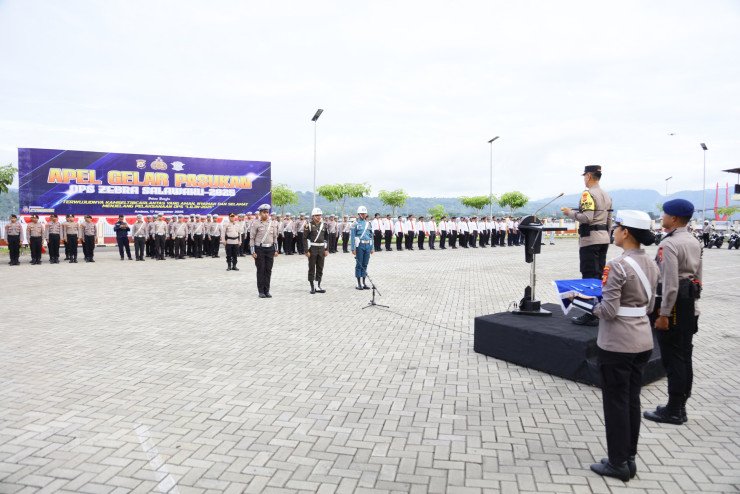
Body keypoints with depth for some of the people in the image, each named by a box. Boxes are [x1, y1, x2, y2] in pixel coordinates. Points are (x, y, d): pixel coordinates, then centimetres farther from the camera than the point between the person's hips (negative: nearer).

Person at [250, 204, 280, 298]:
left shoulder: (273, 223, 8)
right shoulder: (255, 223, -4)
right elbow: (252, 238, -3)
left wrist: (276, 250, 10)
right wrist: (253, 251, -8)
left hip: (270, 249, 3)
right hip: (259, 249, -3)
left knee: (268, 270, 5)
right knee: (261, 270, 1)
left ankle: (267, 291, 13)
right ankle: (261, 291, 8)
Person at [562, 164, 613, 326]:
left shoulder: (588, 194, -13)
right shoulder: (606, 195, 15)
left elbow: (587, 217, -22)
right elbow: (609, 220, 17)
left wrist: (570, 213, -9)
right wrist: (606, 236, 23)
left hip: (590, 240, -9)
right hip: (604, 239, 9)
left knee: (589, 276, -7)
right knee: (600, 275, 13)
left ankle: (590, 315, -6)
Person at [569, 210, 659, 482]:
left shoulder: (617, 265, -20)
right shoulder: (651, 264, 5)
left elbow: (609, 311, -20)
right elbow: (649, 306, 13)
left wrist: (588, 304, -3)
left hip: (617, 344, -8)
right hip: (643, 341, 8)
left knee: (615, 403, 5)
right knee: (632, 400, 17)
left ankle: (618, 464, 17)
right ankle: (630, 459, 28)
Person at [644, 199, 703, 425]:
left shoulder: (669, 244, -18)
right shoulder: (694, 242, 12)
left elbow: (670, 283, -22)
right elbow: (698, 278, 16)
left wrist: (663, 314, -19)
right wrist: (690, 301, 22)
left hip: (674, 306, -9)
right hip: (690, 306, 9)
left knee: (672, 357, -1)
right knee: (684, 356, 14)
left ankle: (674, 411, 8)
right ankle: (680, 407, 25)